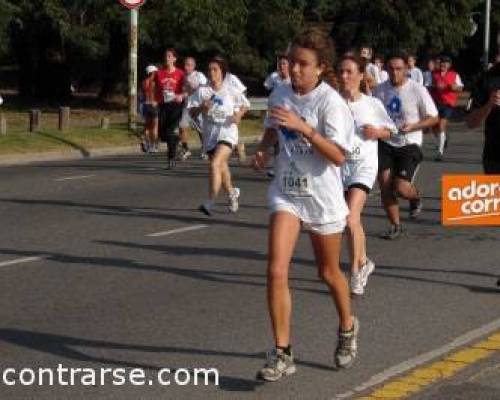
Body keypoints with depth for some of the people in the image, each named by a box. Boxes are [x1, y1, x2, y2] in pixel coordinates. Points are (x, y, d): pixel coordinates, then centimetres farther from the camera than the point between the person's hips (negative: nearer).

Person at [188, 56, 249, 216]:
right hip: (210, 135, 4)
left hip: (227, 132, -4)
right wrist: (201, 108, -20)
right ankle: (232, 193, 46)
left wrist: (239, 115, -5)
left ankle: (210, 203, -25)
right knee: (222, 167, 19)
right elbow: (191, 113, 0)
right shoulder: (202, 91, 0)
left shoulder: (231, 91, -2)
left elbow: (245, 105, 13)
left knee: (215, 164, -23)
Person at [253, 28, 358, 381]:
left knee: (329, 272, 15)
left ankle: (347, 328, 44)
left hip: (323, 196, -3)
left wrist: (303, 127, -32)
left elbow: (338, 156, -24)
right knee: (276, 271, -13)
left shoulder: (330, 103, -16)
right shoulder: (280, 96, 0)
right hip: (286, 194, 3)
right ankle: (282, 353, -6)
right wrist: (264, 149, 0)